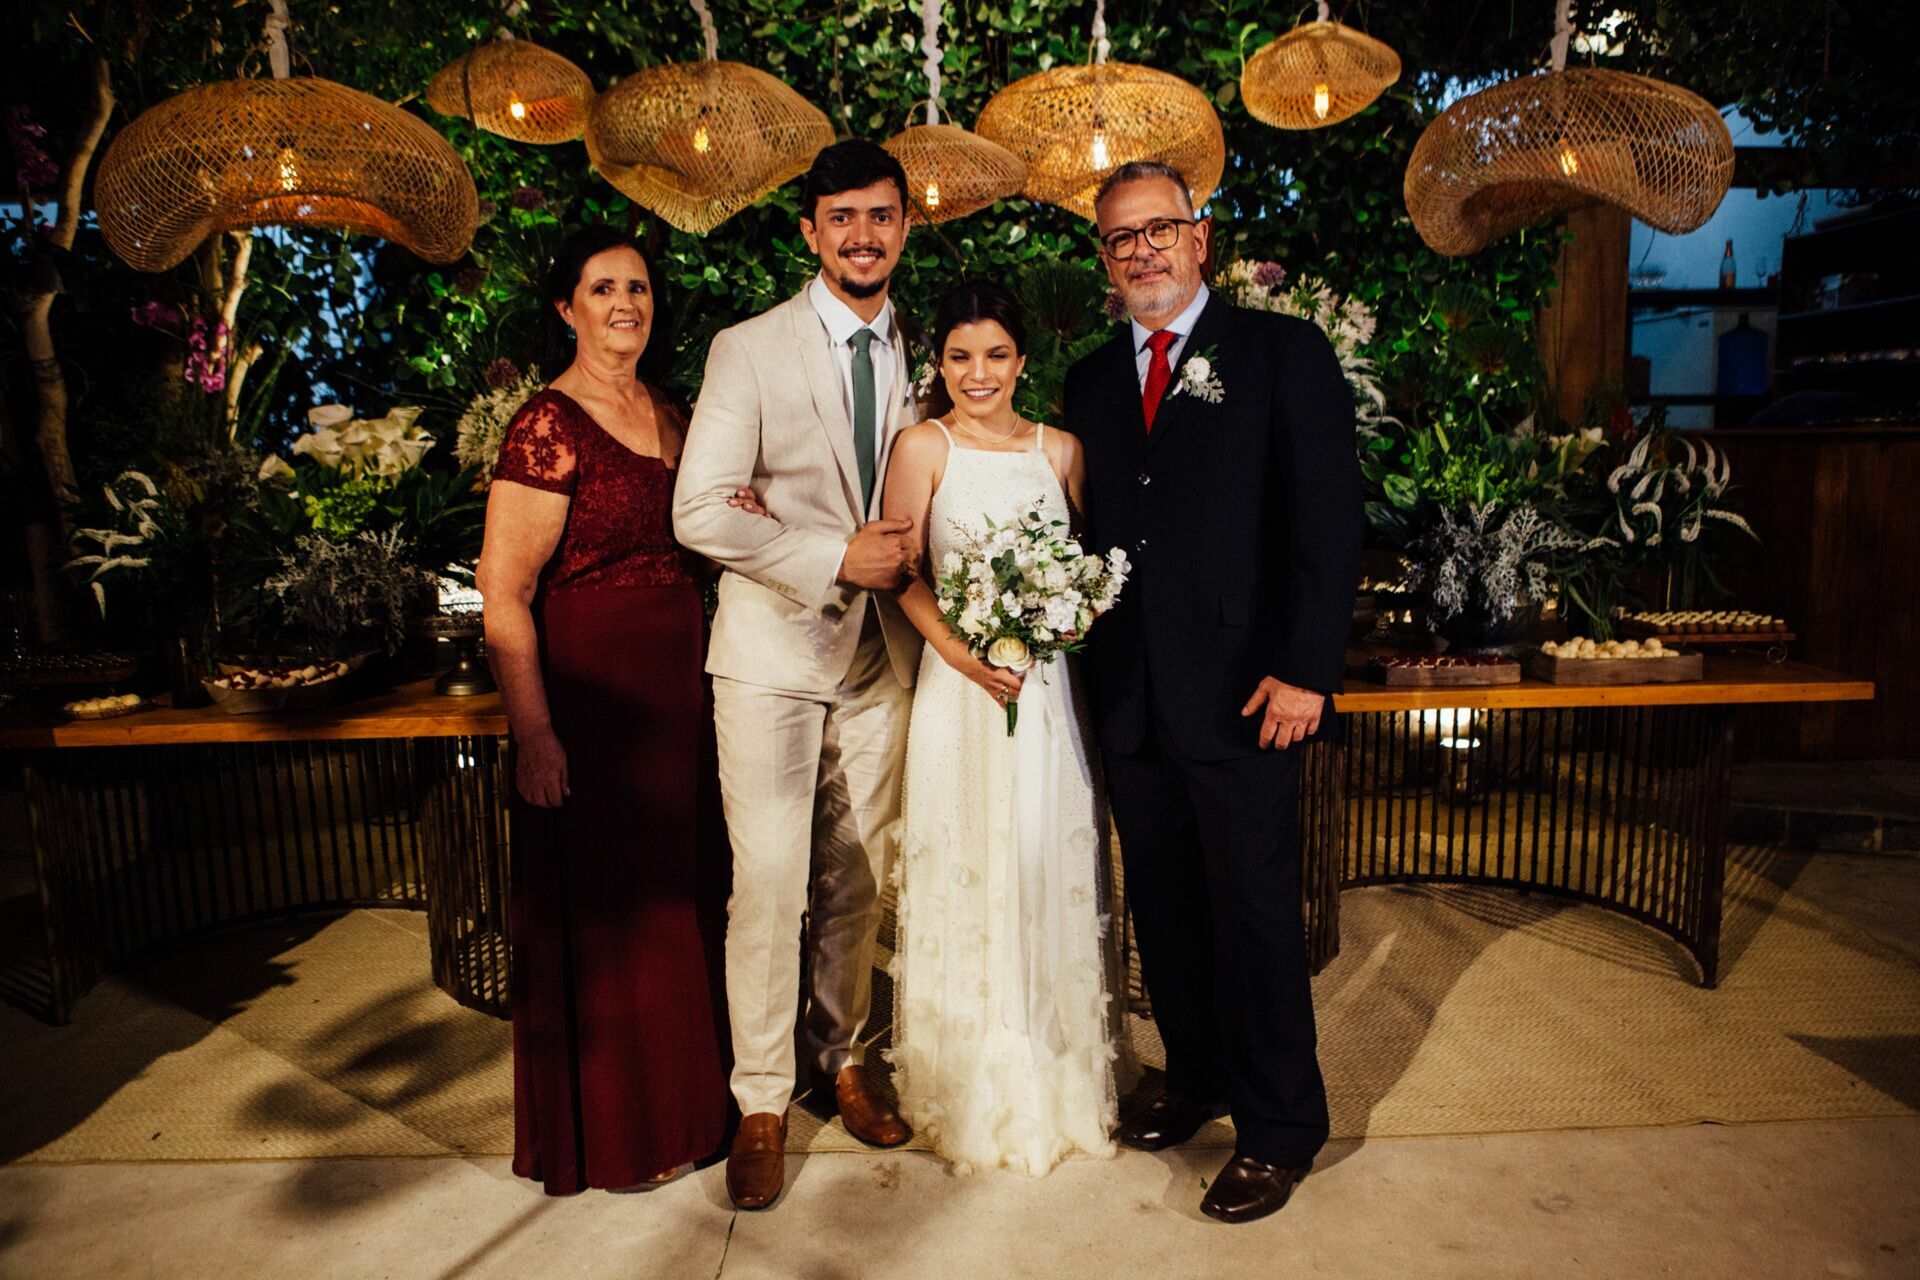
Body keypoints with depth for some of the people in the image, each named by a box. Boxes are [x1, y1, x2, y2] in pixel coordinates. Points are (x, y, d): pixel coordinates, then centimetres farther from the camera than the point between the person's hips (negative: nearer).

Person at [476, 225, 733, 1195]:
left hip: (676, 687, 7)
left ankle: (678, 1099, 38)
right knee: (600, 907, 6)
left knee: (677, 895, 17)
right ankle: (606, 1132, 27)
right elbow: (503, 591, -16)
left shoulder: (667, 416, 11)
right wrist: (534, 733, -19)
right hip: (589, 693, -7)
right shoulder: (548, 426, -12)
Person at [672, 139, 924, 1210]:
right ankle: (761, 1102, 17)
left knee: (860, 880, 12)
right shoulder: (748, 350, -4)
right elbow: (700, 512, -12)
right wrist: (835, 557, -17)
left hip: (881, 654, 4)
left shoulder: (922, 356, 8)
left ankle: (842, 1057, 33)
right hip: (774, 650, -3)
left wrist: (908, 549, -6)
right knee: (769, 882, -2)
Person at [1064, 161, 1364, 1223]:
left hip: (1242, 693, -4)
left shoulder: (1285, 352, -1)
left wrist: (1305, 671, -14)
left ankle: (1279, 1129, 23)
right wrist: (1087, 654, 3)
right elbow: (1090, 531, 13)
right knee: (1163, 909, 15)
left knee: (1256, 915, 4)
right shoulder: (1090, 380, 13)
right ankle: (1197, 1078, 37)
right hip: (1130, 698, 5)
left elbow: (1330, 524, -7)